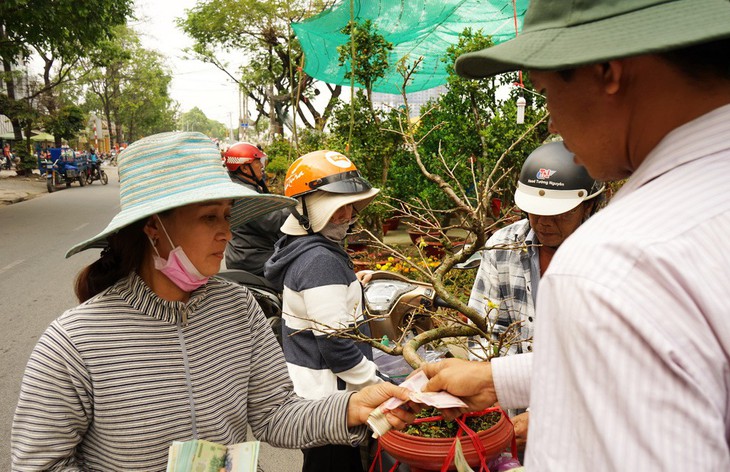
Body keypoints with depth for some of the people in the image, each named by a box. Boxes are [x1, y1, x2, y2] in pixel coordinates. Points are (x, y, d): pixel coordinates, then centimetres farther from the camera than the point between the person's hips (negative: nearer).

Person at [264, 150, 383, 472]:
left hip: (310, 389, 10)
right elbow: (336, 345, -24)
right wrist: (382, 393, -16)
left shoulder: (303, 251, 8)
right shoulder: (322, 261, -22)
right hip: (326, 397, -10)